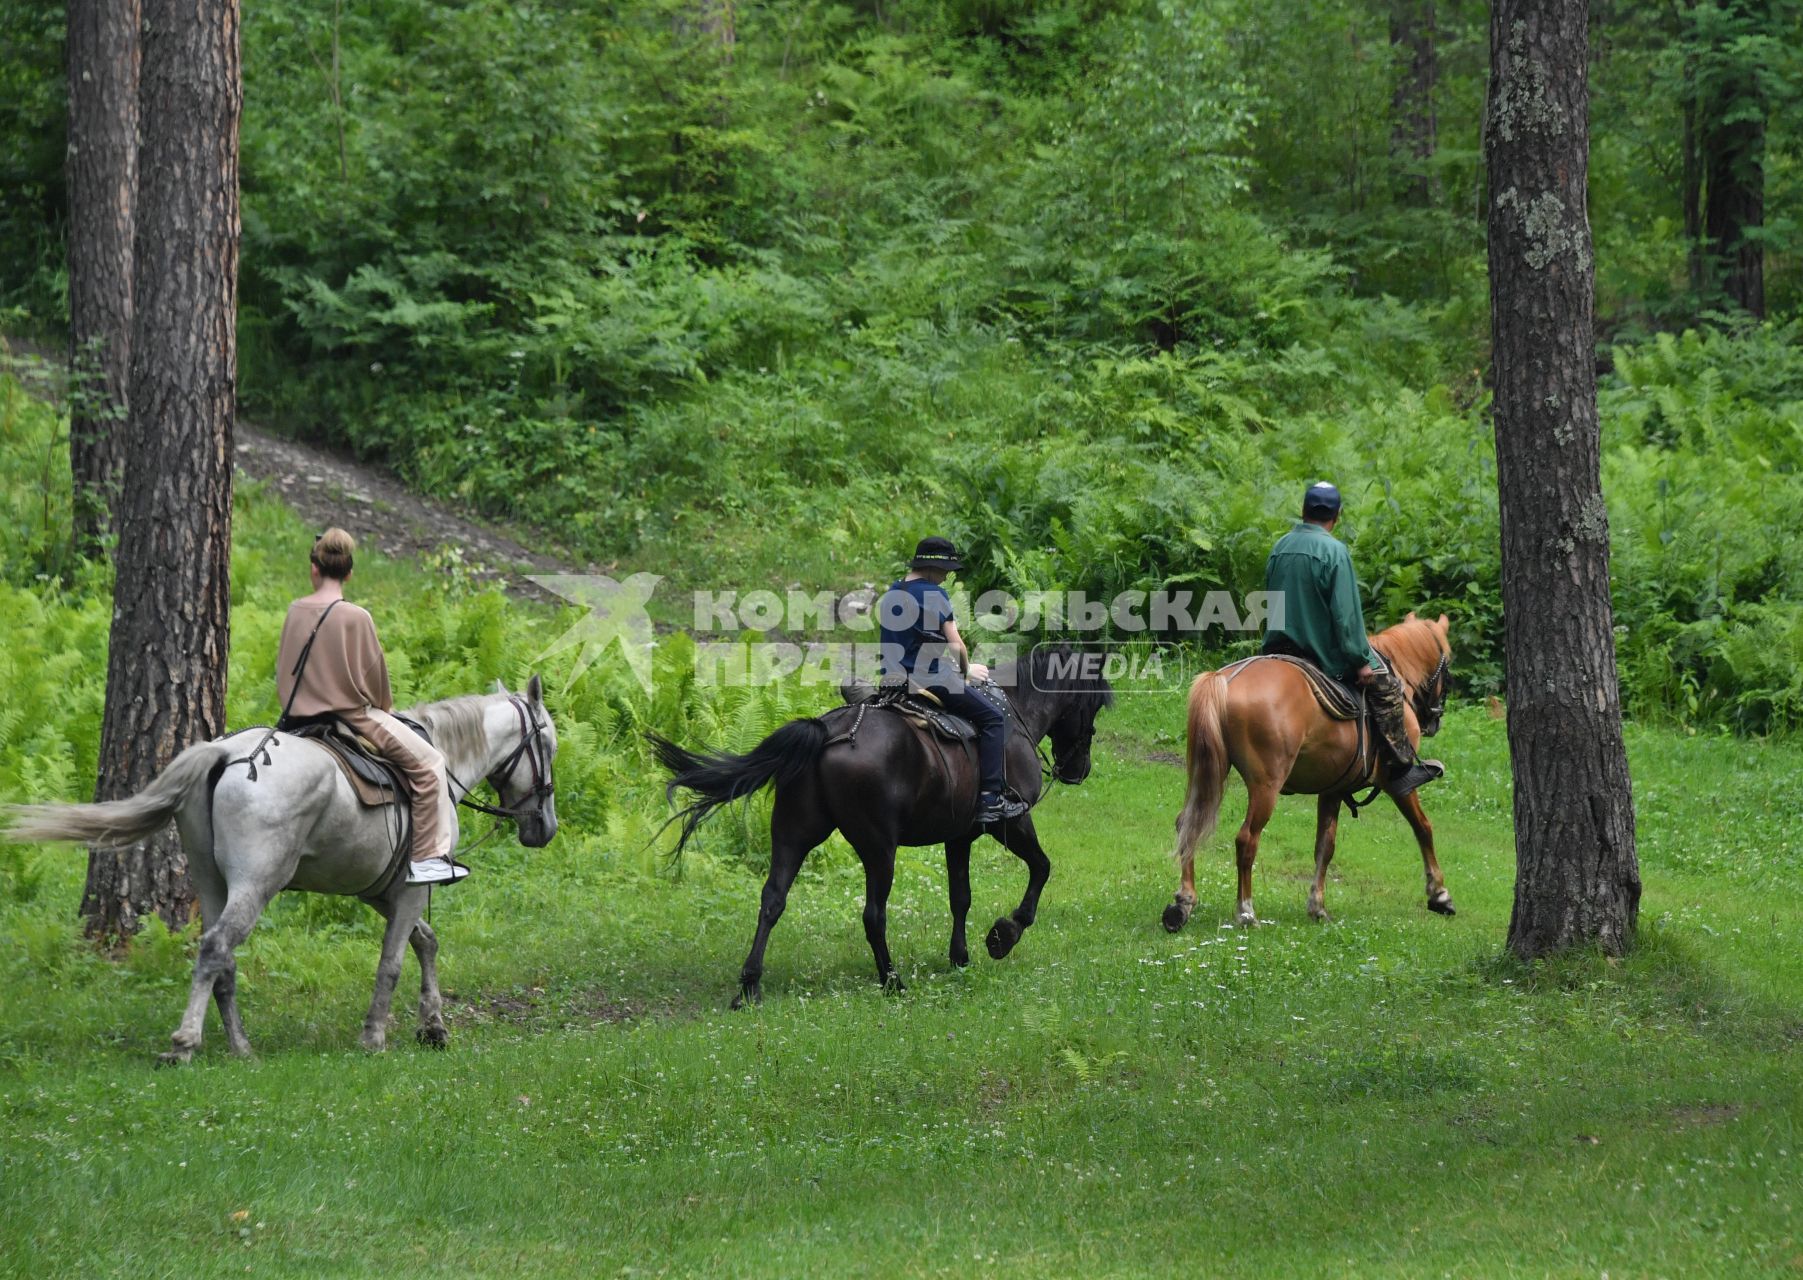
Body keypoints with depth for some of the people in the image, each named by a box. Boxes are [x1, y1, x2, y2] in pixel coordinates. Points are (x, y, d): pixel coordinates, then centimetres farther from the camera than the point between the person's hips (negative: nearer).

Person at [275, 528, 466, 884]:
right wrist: (383, 707, 11)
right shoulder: (356, 618, -16)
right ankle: (427, 857, -4)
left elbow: (283, 668, 9)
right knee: (428, 762, 1)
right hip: (351, 714, -7)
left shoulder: (296, 612, 0)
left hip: (301, 716, 7)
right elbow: (373, 673, -8)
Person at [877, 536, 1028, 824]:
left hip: (893, 680, 9)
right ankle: (990, 799, -11)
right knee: (994, 718, -2)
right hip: (930, 679, -9)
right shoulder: (934, 594, -12)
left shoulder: (890, 594, 14)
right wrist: (966, 671, 8)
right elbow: (956, 644, -12)